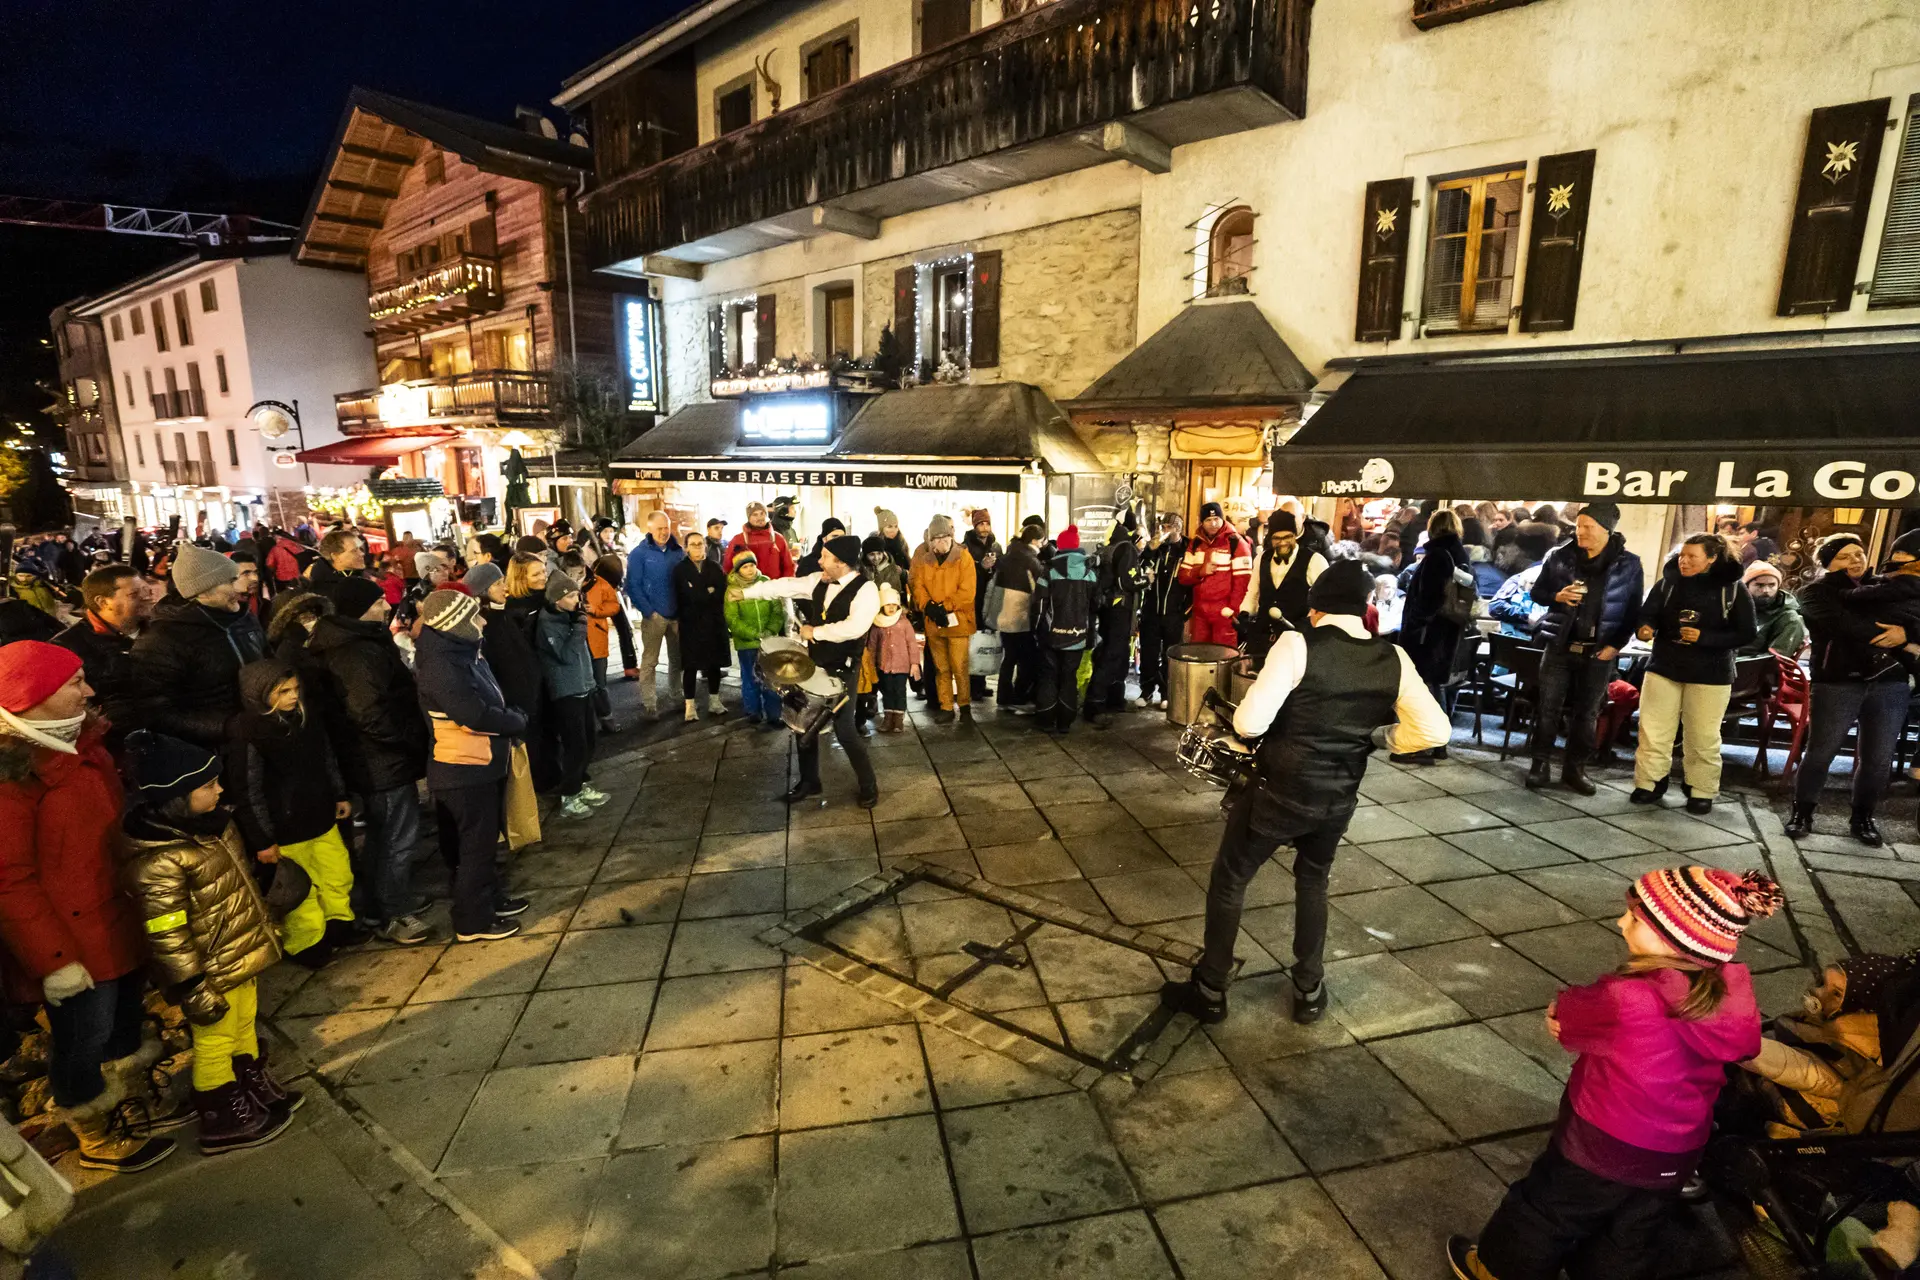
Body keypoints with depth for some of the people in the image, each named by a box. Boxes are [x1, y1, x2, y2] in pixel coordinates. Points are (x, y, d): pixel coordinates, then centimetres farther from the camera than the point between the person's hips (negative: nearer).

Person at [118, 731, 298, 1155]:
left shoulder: (210, 822, -3)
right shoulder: (158, 861, -30)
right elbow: (167, 937, -25)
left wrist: (265, 927, 21)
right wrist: (194, 990, -19)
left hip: (242, 955, 8)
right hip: (211, 973, -8)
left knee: (245, 1025, 25)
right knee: (215, 1043, 13)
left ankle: (255, 1087, 46)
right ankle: (223, 1121, 32)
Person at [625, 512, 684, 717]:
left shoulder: (678, 551, 6)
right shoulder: (639, 553, -5)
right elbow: (633, 586, -8)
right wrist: (648, 612, -14)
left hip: (676, 614, 4)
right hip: (654, 615, -4)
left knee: (677, 658, 14)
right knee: (650, 660, 1)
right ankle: (649, 702, 5)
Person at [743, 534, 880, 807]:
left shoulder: (866, 590, -19)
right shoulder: (819, 581, 3)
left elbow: (853, 628, -31)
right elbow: (786, 586, 9)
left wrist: (815, 632, -21)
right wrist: (746, 593, 10)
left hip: (840, 671, -7)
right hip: (812, 663, 7)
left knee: (844, 730, -5)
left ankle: (869, 786, 17)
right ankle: (809, 781, 35)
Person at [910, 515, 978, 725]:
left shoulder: (963, 557, -4)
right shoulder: (923, 559, 8)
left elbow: (967, 591, -11)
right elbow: (918, 586, 3)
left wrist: (944, 607, -16)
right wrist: (928, 606, -14)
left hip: (957, 620, -4)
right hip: (933, 622, 4)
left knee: (959, 667, -4)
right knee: (941, 668, 10)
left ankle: (965, 706, 11)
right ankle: (946, 708, 19)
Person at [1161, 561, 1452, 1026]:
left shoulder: (1298, 645, -18)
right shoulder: (1393, 659, -3)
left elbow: (1250, 722, -25)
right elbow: (1434, 730, -3)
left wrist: (1242, 719, -1)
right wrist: (1379, 739, 12)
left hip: (1279, 791, -5)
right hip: (1338, 799, 5)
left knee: (1229, 880, 15)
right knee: (1313, 883, 30)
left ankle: (1209, 991, 27)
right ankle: (1309, 991, 40)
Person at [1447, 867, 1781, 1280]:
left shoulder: (1626, 1000, -36)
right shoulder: (1732, 992, -17)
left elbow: (1557, 1018, -19)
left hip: (1603, 1146, -5)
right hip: (1676, 1158, 5)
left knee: (1545, 1215, 23)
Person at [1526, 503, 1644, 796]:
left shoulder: (1628, 564, -2)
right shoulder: (1559, 556, -1)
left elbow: (1633, 611, 1)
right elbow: (1537, 592, 7)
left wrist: (1616, 644, -7)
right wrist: (1557, 597, -15)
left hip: (1599, 651, 0)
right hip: (1560, 645, 0)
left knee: (1586, 713, 7)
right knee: (1548, 707, 2)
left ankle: (1575, 769, 17)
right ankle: (1541, 764, 11)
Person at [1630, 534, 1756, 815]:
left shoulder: (1732, 589, -5)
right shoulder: (1667, 582, 0)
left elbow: (1746, 633, -6)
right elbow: (1648, 613, -3)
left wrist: (1704, 637, -20)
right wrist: (1645, 628, -26)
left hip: (1710, 674, -2)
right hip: (1664, 667, 2)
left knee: (1703, 737, 7)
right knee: (1653, 730, 3)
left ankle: (1702, 792, 19)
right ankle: (1649, 783, 14)